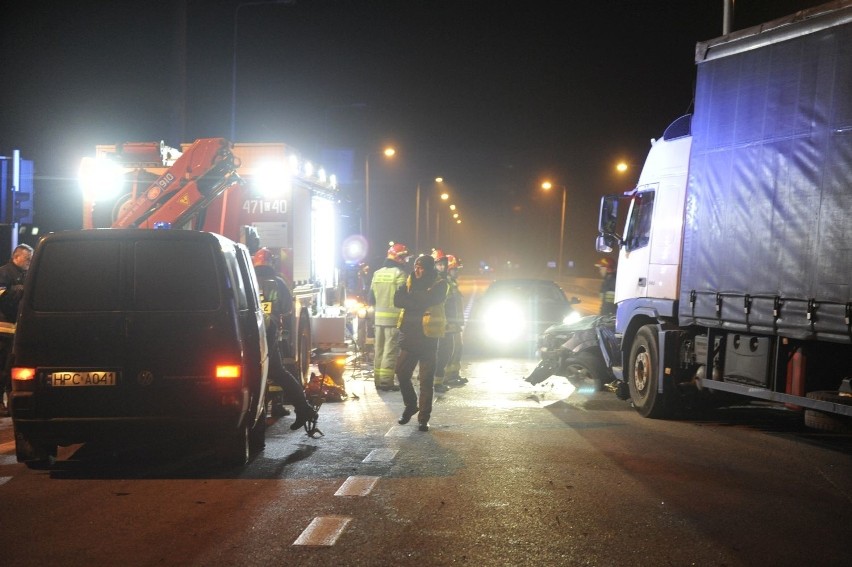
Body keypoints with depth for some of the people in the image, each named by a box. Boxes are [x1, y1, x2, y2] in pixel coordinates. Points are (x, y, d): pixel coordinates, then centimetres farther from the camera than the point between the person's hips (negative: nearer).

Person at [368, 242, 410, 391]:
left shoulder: (377, 273, 11)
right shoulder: (400, 274, -11)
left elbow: (371, 297, 14)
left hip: (378, 317, 7)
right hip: (394, 317, -7)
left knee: (379, 350, 12)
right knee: (390, 351, -4)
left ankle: (378, 380, 16)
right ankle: (386, 382, -6)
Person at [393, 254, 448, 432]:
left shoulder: (439, 284, -3)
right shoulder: (410, 281, 10)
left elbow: (429, 300, -21)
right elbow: (398, 300, -5)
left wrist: (410, 297, -8)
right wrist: (419, 301, -16)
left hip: (428, 337, -4)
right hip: (409, 335, 4)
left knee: (426, 379, -1)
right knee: (401, 372, 3)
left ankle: (424, 418, 7)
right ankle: (411, 405, 27)